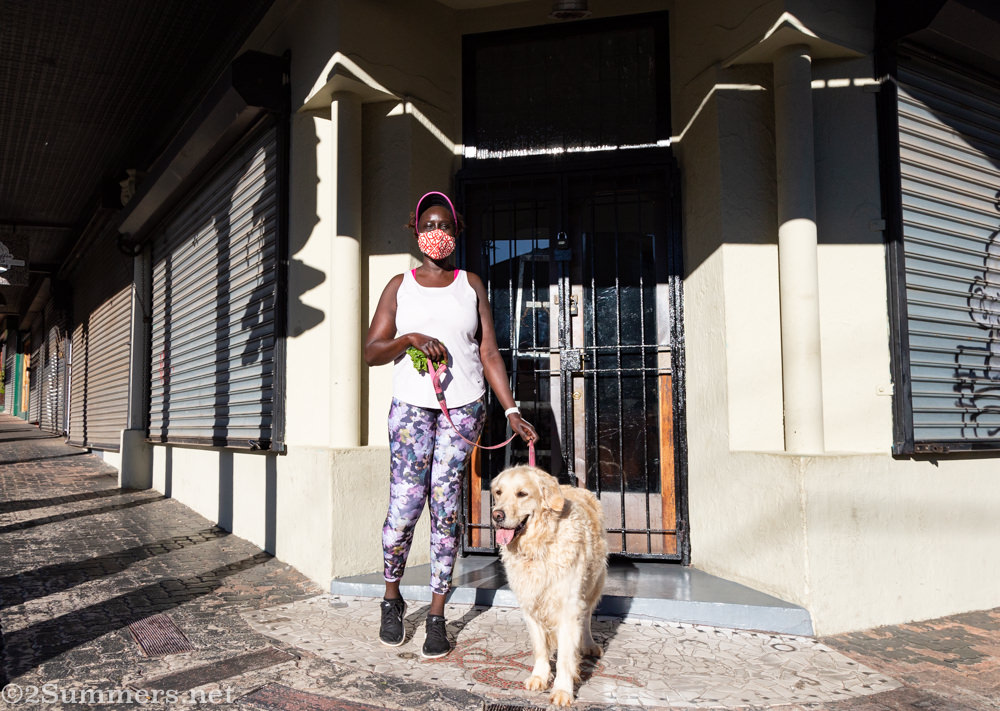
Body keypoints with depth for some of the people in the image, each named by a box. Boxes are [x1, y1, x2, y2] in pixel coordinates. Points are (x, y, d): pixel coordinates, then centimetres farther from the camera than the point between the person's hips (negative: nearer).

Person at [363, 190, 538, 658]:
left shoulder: (471, 285, 10)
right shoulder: (399, 286, 9)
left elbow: (489, 354, 6)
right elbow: (371, 352, 4)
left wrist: (512, 411, -3)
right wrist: (410, 338, -15)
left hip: (463, 406, 1)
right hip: (412, 405, 0)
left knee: (446, 507, -1)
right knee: (405, 506, -6)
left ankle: (437, 615, 10)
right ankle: (392, 599, 19)